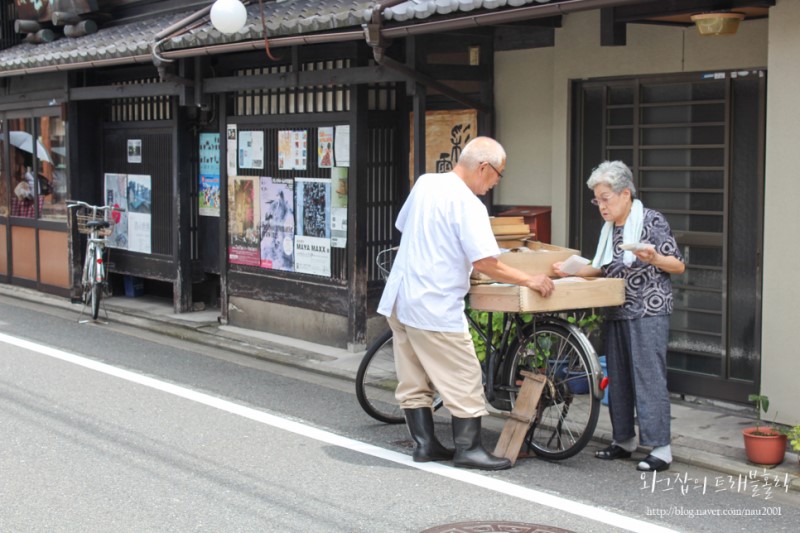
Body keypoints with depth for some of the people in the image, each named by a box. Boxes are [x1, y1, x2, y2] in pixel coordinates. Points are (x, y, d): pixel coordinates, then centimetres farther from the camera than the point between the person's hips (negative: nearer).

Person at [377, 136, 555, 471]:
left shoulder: (424, 183, 7)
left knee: (414, 381, 14)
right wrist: (530, 281, -10)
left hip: (399, 300, 9)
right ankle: (468, 449, 6)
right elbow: (486, 264, -21)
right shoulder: (468, 205, -17)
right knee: (464, 381, 2)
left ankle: (424, 444, 20)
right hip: (435, 306, -9)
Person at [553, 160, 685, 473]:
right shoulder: (609, 228, 13)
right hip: (617, 312, 8)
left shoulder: (652, 221, -8)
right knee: (618, 376, 11)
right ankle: (624, 440, 22)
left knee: (649, 376, -9)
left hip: (649, 312, -8)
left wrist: (653, 258, -24)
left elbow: (678, 266, -6)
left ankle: (660, 449, -5)